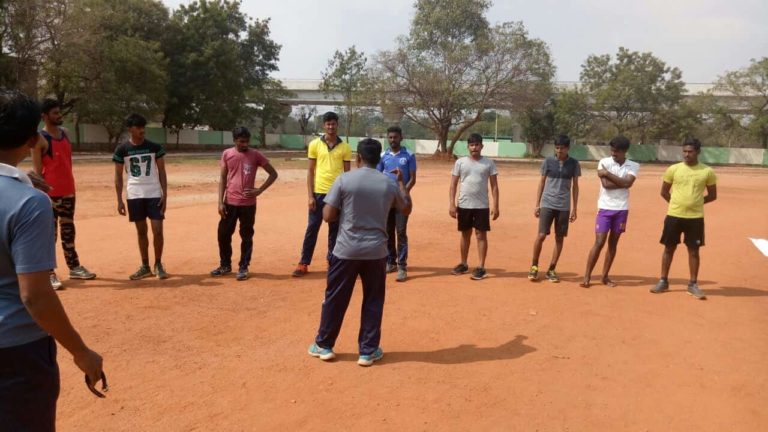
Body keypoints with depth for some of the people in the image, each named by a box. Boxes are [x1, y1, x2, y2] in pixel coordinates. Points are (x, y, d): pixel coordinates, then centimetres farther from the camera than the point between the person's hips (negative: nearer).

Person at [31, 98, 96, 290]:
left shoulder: (65, 132, 11)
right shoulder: (40, 139, -11)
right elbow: (37, 170, -12)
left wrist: (70, 185, 16)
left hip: (68, 191, 7)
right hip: (50, 194, -7)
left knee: (68, 231, 16)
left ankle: (74, 267, 25)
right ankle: (49, 273, 4)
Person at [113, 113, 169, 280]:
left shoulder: (155, 147, -1)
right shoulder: (122, 149, -1)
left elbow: (161, 172, 2)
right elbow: (118, 176, 4)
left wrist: (165, 195, -5)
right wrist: (119, 200, -1)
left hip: (154, 194, -1)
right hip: (134, 196, 1)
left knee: (157, 230, -4)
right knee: (141, 231, 9)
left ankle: (158, 264, 12)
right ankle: (145, 266, 18)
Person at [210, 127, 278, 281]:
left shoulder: (255, 155, -3)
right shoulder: (227, 154, 2)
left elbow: (273, 174, 1)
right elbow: (223, 179, 5)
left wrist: (259, 190, -8)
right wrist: (220, 202, -2)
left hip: (248, 203, -2)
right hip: (230, 203, 2)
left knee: (246, 236, 5)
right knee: (223, 234, 8)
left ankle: (243, 268, 17)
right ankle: (225, 265, 26)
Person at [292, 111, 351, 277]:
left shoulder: (345, 147, 2)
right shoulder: (315, 144, 1)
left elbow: (347, 173, 4)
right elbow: (310, 171, 2)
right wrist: (310, 195, -5)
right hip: (319, 193, 0)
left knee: (335, 230, 9)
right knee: (312, 228, 4)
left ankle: (332, 262, 20)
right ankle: (304, 263, 11)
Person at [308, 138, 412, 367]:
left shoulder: (344, 179, -8)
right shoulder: (389, 183, 0)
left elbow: (328, 216, -8)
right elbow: (406, 209, 16)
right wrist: (401, 182, 25)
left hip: (346, 250, -1)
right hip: (376, 251, 2)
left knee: (335, 298, 12)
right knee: (373, 301, 13)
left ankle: (324, 345, 26)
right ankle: (368, 351, 18)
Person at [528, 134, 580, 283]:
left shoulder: (574, 164, 3)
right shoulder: (548, 161, 1)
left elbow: (575, 186, 8)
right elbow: (542, 183, 6)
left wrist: (574, 208, 4)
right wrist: (537, 204, 2)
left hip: (564, 207, 1)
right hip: (547, 204, -1)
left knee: (560, 238, 4)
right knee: (541, 235, -8)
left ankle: (552, 270, 15)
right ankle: (534, 266, 8)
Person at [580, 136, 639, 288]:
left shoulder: (634, 166, 2)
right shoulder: (604, 162, -3)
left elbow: (628, 183, -16)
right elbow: (606, 184, -15)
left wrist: (608, 174, -15)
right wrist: (623, 182, -9)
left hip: (621, 209, 2)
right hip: (605, 208, -2)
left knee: (613, 243, 8)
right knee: (599, 242, -7)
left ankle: (605, 276, 17)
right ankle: (587, 276, 0)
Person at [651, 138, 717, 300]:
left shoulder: (707, 171, -2)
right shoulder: (673, 169, -1)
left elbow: (712, 195, 7)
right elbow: (664, 192, 8)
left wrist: (695, 202, 0)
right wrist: (678, 203, 4)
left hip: (695, 217, 0)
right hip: (674, 216, 1)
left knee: (694, 251, 6)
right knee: (669, 249, 8)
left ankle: (693, 284, 18)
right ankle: (663, 282, 19)